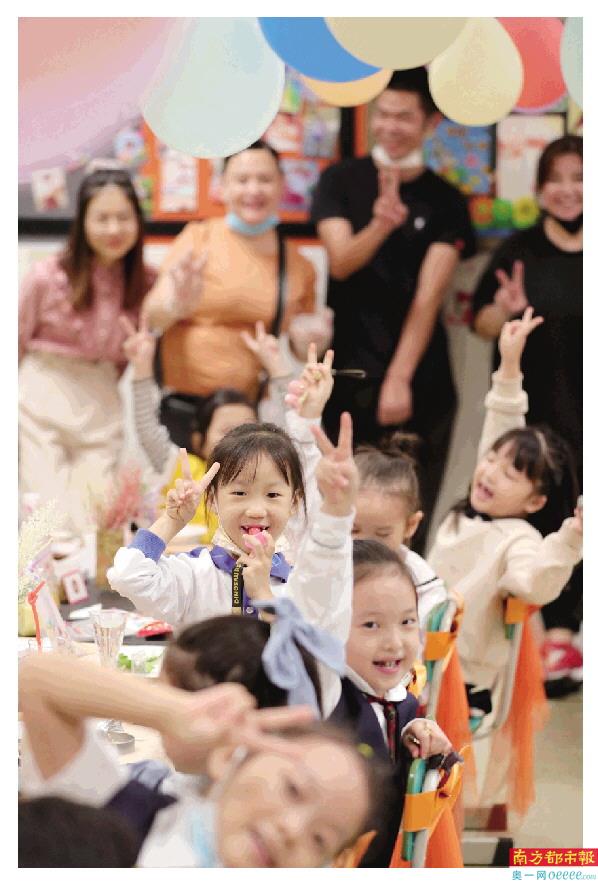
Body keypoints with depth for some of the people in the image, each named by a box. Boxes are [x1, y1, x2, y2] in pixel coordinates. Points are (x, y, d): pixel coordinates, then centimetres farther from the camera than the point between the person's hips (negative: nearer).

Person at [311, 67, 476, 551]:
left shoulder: (445, 201, 2)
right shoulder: (341, 181, 5)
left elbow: (429, 295, -6)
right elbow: (340, 262, -9)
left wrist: (399, 378, -15)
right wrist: (380, 225, -30)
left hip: (420, 383, 0)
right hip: (349, 377, 0)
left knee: (411, 521, -1)